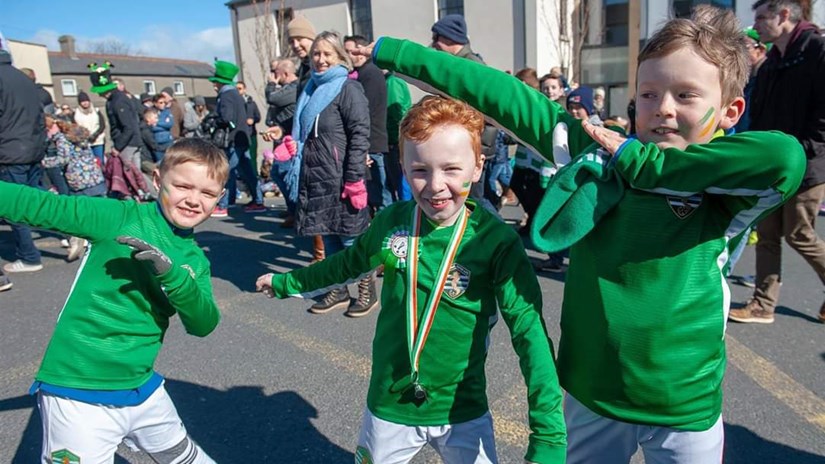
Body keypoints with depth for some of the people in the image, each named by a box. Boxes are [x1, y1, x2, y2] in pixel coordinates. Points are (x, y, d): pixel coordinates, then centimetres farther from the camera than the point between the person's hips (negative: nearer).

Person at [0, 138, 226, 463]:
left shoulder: (195, 260, 2)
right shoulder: (123, 217, -12)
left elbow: (203, 324, -10)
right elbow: (39, 206, -18)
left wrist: (170, 273, -26)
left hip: (142, 389, 6)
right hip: (78, 392, -5)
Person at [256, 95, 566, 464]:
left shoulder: (497, 241, -19)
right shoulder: (389, 222, -10)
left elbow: (530, 332, -19)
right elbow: (347, 264, 9)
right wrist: (286, 284, 21)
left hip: (464, 412, -2)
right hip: (388, 406, 3)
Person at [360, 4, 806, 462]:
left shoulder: (725, 197, -10)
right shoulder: (599, 151, -6)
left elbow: (786, 157, -31)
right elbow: (505, 96, -7)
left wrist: (638, 161, -24)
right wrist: (393, 51, -3)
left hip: (685, 410, -1)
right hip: (589, 395, 2)